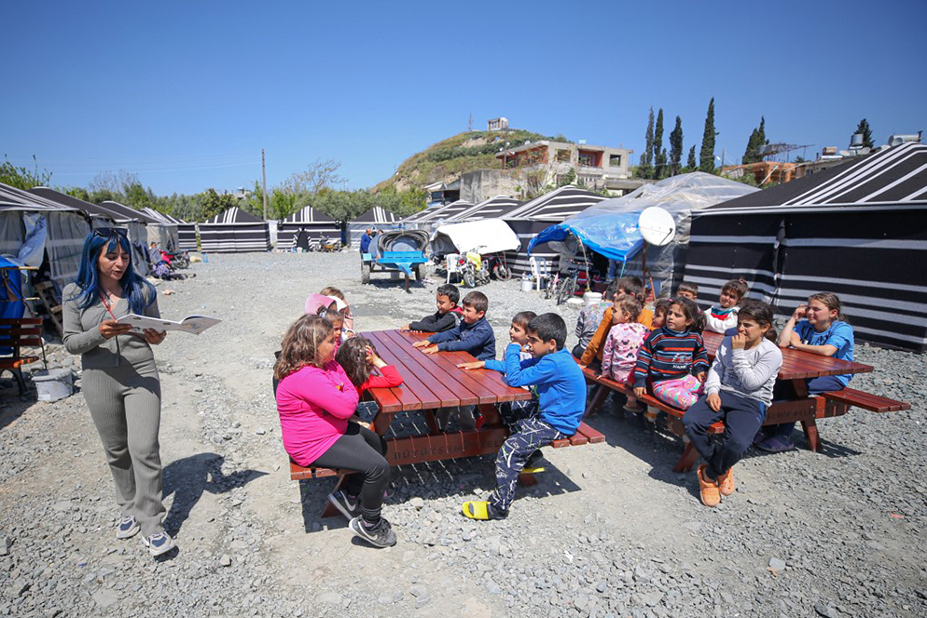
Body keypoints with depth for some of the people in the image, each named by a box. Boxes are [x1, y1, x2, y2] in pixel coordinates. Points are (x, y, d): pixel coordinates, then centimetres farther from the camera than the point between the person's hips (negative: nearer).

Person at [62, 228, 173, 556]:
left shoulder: (141, 290, -3)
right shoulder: (75, 294, -2)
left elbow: (155, 330, 7)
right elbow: (70, 343, -3)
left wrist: (156, 337, -17)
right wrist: (99, 334, -23)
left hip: (141, 375, -1)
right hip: (100, 380, 2)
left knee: (144, 449, -7)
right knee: (116, 451, 16)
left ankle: (151, 525, 4)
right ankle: (129, 508, 36)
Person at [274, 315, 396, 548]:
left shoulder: (326, 364, 3)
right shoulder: (306, 378, -31)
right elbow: (346, 407, -30)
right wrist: (350, 394, -10)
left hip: (333, 430, 11)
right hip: (316, 445, -11)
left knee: (378, 444, 20)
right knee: (379, 467, -16)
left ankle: (349, 495, 24)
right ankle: (369, 524, 5)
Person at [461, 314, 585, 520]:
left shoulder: (554, 364, -26)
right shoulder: (551, 357, 5)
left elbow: (514, 379, -25)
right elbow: (519, 366, 14)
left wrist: (513, 349, -12)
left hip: (558, 425, -10)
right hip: (550, 416, 11)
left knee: (510, 449, -18)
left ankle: (499, 507, -12)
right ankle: (529, 462, 41)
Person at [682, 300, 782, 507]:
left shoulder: (772, 353, -4)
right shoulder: (728, 342, 13)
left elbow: (751, 383, -13)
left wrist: (738, 353, -12)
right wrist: (712, 391, -6)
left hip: (752, 402, -4)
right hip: (722, 393, 5)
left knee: (737, 443, -34)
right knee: (690, 421, -26)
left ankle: (709, 475, 0)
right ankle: (721, 470, -1)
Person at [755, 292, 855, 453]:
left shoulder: (843, 328, -12)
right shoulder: (805, 325, 3)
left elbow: (827, 351, -30)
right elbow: (782, 343, -12)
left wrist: (798, 345, -15)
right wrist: (794, 318, -5)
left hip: (835, 378, -6)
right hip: (810, 372, 6)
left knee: (793, 385, -28)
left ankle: (784, 437, -19)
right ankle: (768, 427, -13)